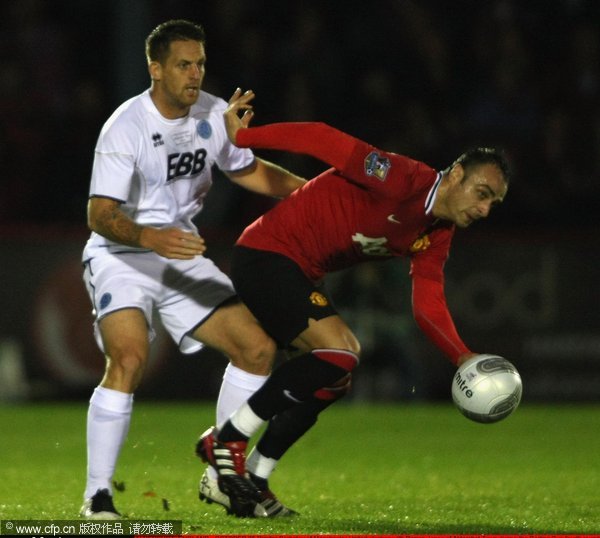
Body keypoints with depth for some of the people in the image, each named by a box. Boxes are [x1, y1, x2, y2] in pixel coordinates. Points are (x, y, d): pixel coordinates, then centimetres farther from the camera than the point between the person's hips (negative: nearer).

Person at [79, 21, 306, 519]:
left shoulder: (213, 114, -1)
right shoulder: (126, 127, -20)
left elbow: (248, 170, 18)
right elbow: (100, 215, -24)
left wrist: (307, 188, 3)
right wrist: (149, 238, -43)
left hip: (183, 257, 7)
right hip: (120, 257, -7)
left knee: (257, 347, -2)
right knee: (129, 358, -30)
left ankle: (225, 477, 13)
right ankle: (97, 493, -21)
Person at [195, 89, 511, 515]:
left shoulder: (438, 236, 8)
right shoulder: (403, 180, -20)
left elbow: (429, 306, 5)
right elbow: (325, 141, -20)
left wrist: (464, 359, -10)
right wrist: (242, 136, -18)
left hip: (299, 275, 10)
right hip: (268, 253, -10)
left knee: (335, 375, 15)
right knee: (339, 354, -22)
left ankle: (254, 479, 19)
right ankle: (226, 441, -15)